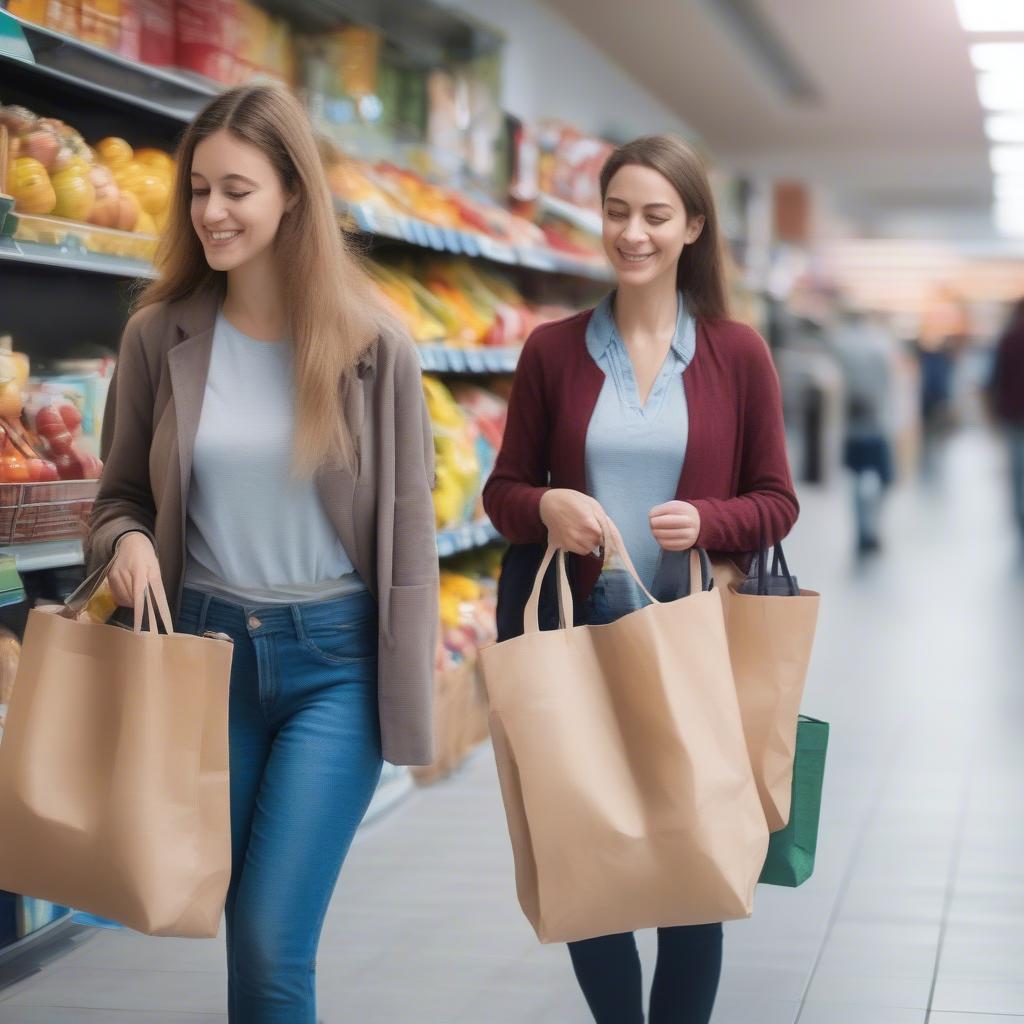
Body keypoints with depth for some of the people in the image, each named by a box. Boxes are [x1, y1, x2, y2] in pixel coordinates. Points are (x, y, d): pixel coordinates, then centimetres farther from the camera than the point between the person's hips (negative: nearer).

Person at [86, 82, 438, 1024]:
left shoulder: (371, 346, -7)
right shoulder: (160, 335, -1)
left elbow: (407, 524, -2)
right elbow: (122, 495, 9)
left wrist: (409, 691, -4)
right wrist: (128, 543, -14)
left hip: (334, 657, -3)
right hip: (207, 646, 3)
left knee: (273, 943, -9)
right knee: (248, 931, 14)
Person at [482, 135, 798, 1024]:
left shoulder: (738, 353, 0)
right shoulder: (554, 350, 2)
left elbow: (777, 504, 2)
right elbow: (503, 491, 6)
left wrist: (708, 521, -18)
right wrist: (545, 508, -16)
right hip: (579, 638, 1)